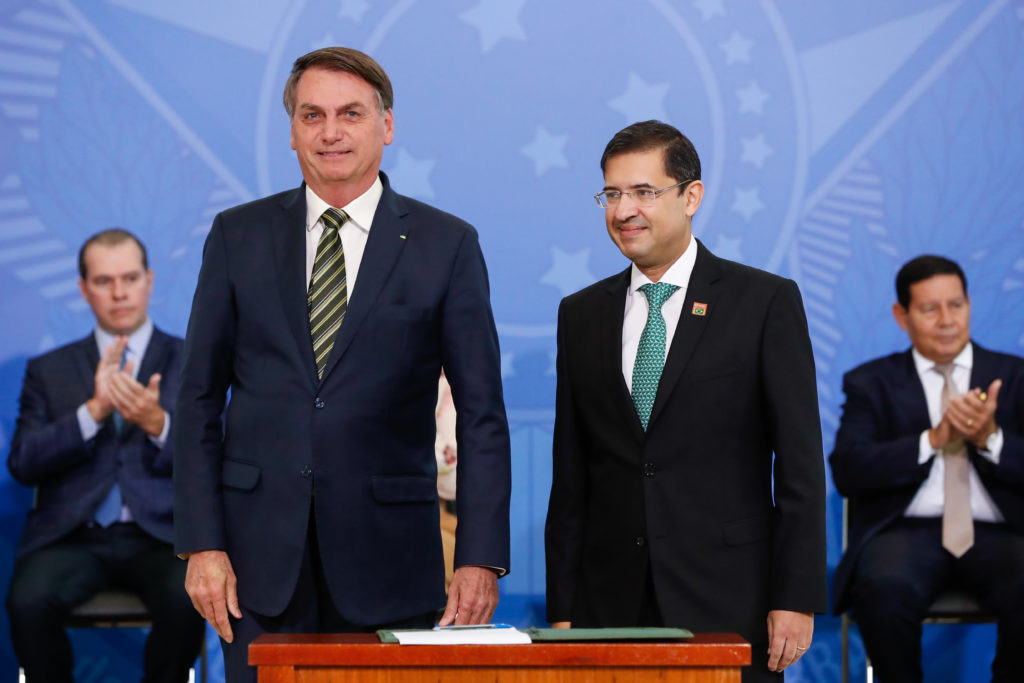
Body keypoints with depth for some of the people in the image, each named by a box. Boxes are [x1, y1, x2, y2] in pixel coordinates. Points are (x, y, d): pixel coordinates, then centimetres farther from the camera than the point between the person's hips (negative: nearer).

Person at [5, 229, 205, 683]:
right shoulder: (48, 371, 16)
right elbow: (22, 463, 3)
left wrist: (157, 423, -17)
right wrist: (94, 411, -11)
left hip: (159, 535, -1)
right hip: (73, 537, 1)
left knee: (186, 601, -33)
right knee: (28, 602, -30)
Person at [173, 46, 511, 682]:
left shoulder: (447, 245, 2)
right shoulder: (238, 236, 7)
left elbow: (482, 415, 1)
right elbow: (199, 399, 6)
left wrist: (481, 557, -7)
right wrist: (201, 544, -2)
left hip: (388, 558, -1)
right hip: (262, 553, 1)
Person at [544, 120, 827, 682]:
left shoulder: (766, 302, 0)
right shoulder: (580, 314, 12)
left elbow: (800, 464, -3)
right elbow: (570, 477, 11)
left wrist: (797, 598, -9)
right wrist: (561, 609, 6)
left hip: (727, 604, -3)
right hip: (610, 606, 3)